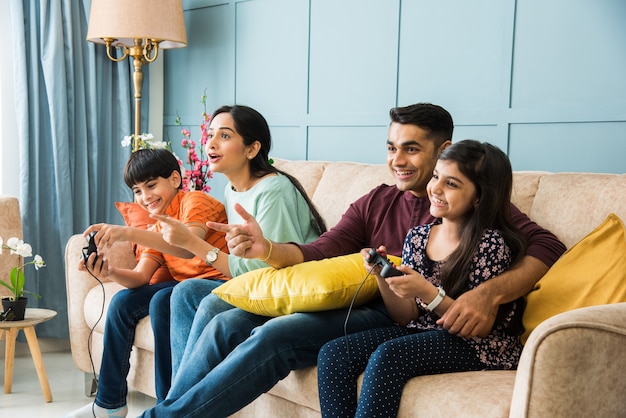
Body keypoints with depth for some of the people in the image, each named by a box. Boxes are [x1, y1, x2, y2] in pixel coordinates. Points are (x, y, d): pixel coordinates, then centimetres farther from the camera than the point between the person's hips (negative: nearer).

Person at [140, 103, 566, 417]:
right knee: (227, 322, -8)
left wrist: (491, 293, -31)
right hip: (352, 305, 7)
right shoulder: (375, 203, 17)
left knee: (274, 335, -25)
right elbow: (319, 253, 6)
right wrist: (266, 249, -15)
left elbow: (546, 246, -12)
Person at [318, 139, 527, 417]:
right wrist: (383, 277, -12)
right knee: (332, 354, -13)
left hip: (479, 345, -6)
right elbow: (406, 317, 6)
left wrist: (429, 293, -25)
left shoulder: (492, 243, -13)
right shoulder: (417, 237, 5)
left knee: (386, 357, -30)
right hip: (422, 332, 6)